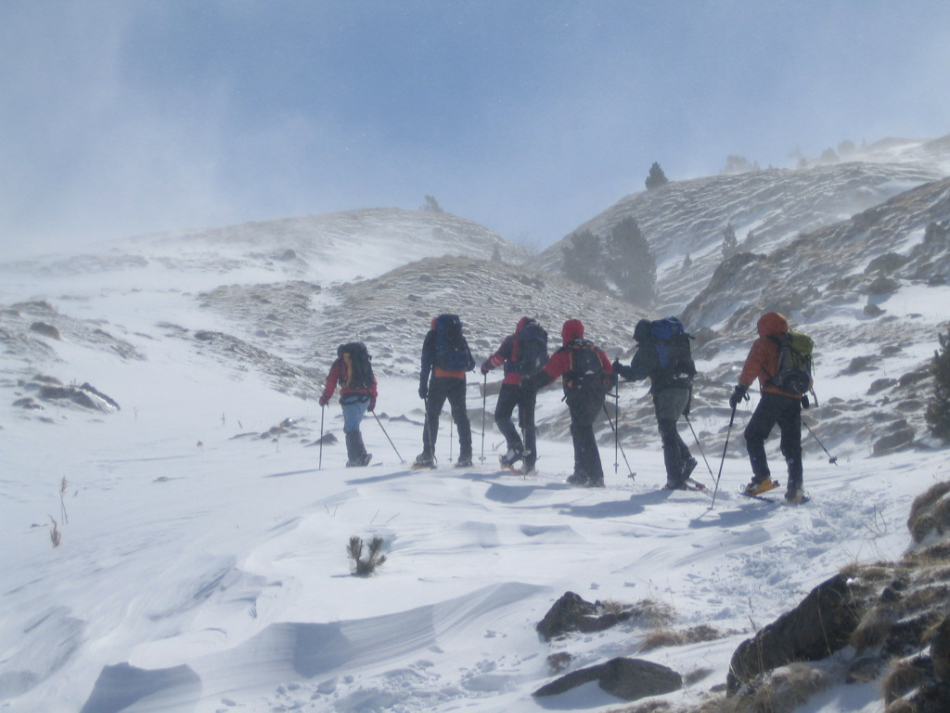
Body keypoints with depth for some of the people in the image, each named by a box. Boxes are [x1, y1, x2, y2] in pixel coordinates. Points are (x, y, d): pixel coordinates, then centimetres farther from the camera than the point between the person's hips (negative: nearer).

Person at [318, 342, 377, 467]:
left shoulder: (340, 363, 8)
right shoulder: (364, 362, 20)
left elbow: (332, 380, 1)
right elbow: (372, 380, 14)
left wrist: (325, 397, 8)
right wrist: (372, 399, 17)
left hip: (350, 398, -6)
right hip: (364, 398, 6)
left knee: (351, 428, -6)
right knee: (353, 427, 17)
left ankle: (360, 455, -19)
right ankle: (355, 457, 12)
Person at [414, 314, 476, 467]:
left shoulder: (433, 335, 9)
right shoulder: (459, 337, 20)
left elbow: (426, 361, -1)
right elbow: (471, 364, 17)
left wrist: (423, 385, -2)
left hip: (439, 379, -3)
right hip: (459, 380, 3)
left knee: (432, 415, 2)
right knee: (461, 415, 7)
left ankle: (428, 456, -3)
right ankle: (466, 456, 1)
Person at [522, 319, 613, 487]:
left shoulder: (564, 354, 0)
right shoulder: (595, 351, 15)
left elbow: (546, 375, 2)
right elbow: (610, 372, 13)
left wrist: (529, 383, 17)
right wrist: (602, 389, 30)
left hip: (578, 399, -6)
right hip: (597, 399, 6)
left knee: (583, 434, -2)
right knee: (580, 430, 21)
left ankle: (596, 476, -8)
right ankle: (581, 471, 24)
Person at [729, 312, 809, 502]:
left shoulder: (764, 343, 5)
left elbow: (752, 366, -11)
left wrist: (741, 387, -16)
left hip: (773, 397, -6)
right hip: (794, 400, 6)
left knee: (753, 436, 6)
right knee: (792, 444, 9)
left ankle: (762, 478, -8)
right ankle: (795, 488, 0)